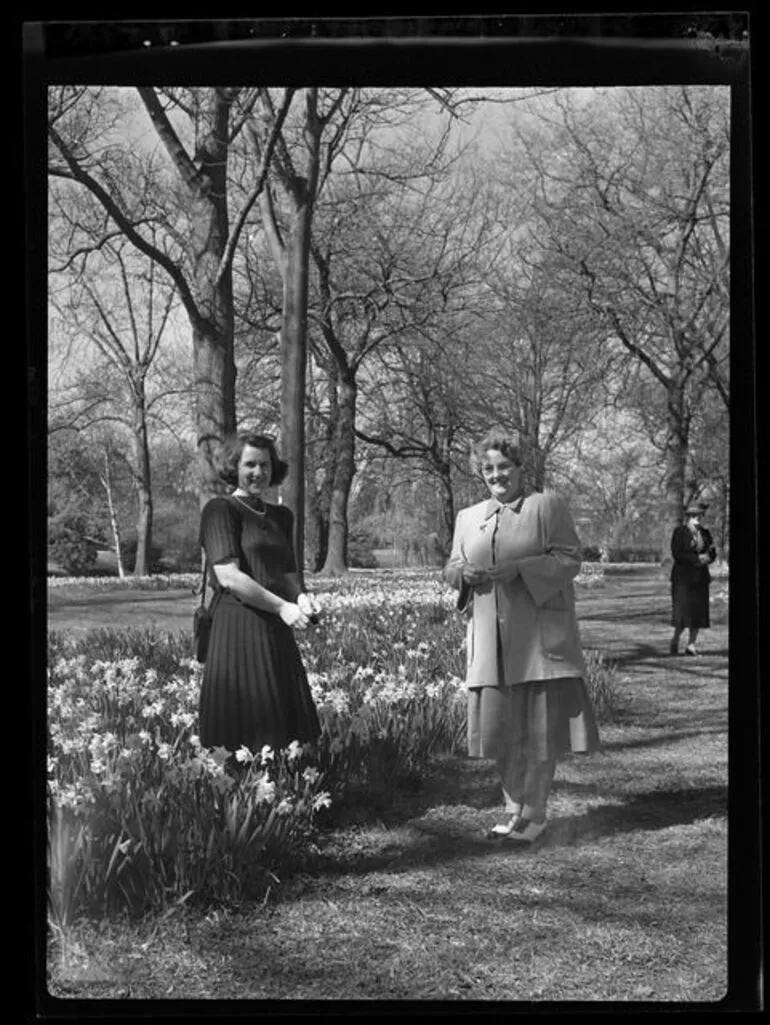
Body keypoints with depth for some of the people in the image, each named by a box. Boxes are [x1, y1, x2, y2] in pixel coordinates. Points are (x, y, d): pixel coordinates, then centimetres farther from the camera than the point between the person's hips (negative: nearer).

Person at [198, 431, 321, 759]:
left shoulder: (281, 516, 18)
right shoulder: (220, 509, -4)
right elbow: (228, 576, -13)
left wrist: (300, 596, -3)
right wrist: (281, 606, -15)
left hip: (276, 631, 7)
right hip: (237, 628, -7)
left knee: (285, 728, 5)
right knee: (242, 731, -7)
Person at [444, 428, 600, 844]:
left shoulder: (548, 505, 1)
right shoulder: (468, 518, 15)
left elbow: (569, 559, -5)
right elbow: (450, 568, 19)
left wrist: (518, 569, -18)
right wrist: (464, 573, -6)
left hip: (540, 637, -4)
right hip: (491, 642, 4)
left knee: (541, 726, -2)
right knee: (501, 728, 5)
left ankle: (533, 813, 10)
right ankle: (515, 808, 20)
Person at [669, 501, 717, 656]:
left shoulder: (704, 533, 12)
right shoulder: (679, 532, -4)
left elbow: (712, 553, 12)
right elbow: (677, 554, -12)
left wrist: (707, 558, -11)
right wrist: (697, 558, -17)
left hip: (700, 578, 5)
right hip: (683, 576, -5)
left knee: (698, 611, -1)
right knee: (683, 610, -9)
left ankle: (691, 645, 4)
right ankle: (675, 640, 10)